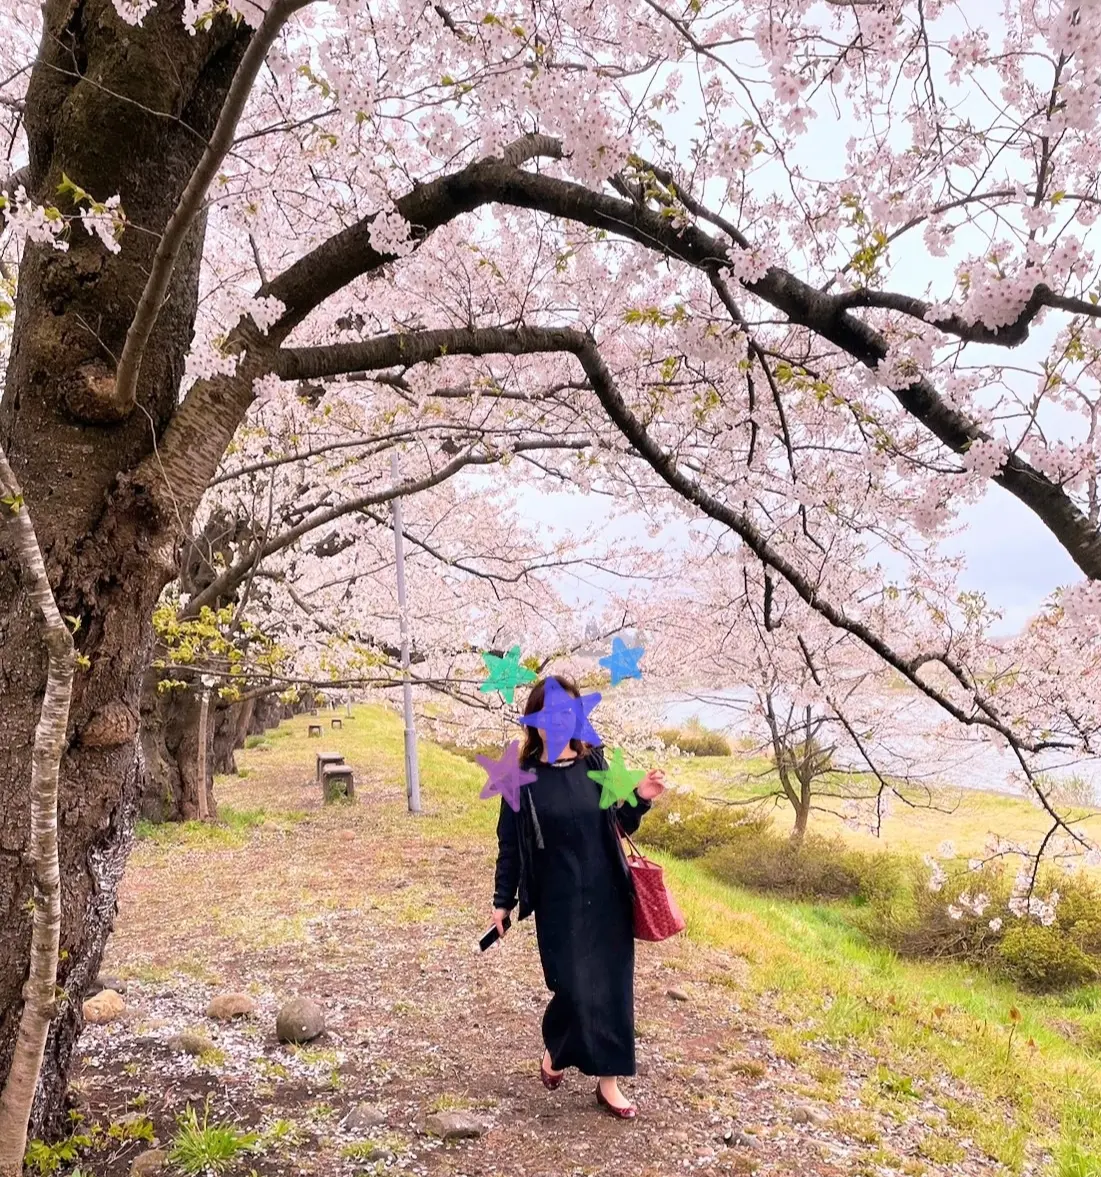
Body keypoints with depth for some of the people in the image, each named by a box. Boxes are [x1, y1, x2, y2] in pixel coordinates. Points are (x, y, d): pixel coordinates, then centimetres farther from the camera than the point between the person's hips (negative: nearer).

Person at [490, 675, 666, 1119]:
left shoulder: (596, 763, -1)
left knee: (612, 986, 6)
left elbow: (621, 824, 7)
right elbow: (509, 844, 0)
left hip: (607, 896, 3)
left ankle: (608, 1080, 21)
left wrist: (640, 799, -12)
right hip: (558, 901, -3)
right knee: (574, 987, -2)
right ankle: (553, 1052, 28)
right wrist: (502, 901, 2)